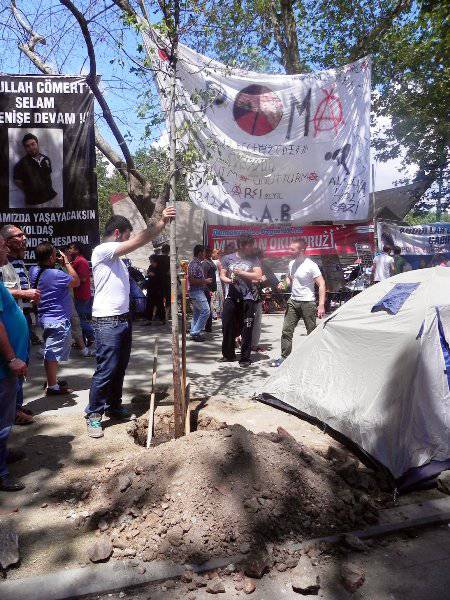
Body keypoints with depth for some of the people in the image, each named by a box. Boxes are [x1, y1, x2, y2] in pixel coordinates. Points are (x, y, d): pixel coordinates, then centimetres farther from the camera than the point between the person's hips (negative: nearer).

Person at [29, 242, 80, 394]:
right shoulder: (56, 274, -22)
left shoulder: (34, 271, 3)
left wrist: (60, 264, 7)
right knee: (53, 353, -1)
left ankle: (52, 381, 32)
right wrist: (66, 263, -4)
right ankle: (52, 387, 9)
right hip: (58, 321, -9)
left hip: (46, 318, 9)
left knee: (50, 352, 19)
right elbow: (76, 281, -9)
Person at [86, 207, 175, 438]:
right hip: (107, 323, -10)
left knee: (119, 368, 15)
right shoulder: (101, 251, -13)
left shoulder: (116, 256, 20)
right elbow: (138, 241, -21)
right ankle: (94, 415, 8)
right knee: (105, 371, -5)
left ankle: (114, 407, 29)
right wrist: (161, 222, -18)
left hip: (123, 319, 10)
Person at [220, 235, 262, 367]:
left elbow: (258, 276, -6)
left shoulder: (253, 260, 5)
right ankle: (228, 355, 23)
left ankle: (245, 358, 9)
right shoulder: (228, 258, 9)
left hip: (248, 297, -2)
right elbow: (222, 276, 10)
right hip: (231, 297, 2)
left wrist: (241, 273, -8)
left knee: (246, 329, -1)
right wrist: (229, 280, -11)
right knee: (228, 326, 6)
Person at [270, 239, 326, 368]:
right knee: (286, 330, 5)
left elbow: (321, 285, -16)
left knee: (312, 332, 4)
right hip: (293, 301, 7)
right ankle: (284, 357, 14)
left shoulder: (311, 266, -15)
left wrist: (321, 305, -22)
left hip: (307, 303, -7)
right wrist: (284, 284, 1)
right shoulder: (292, 264, 7)